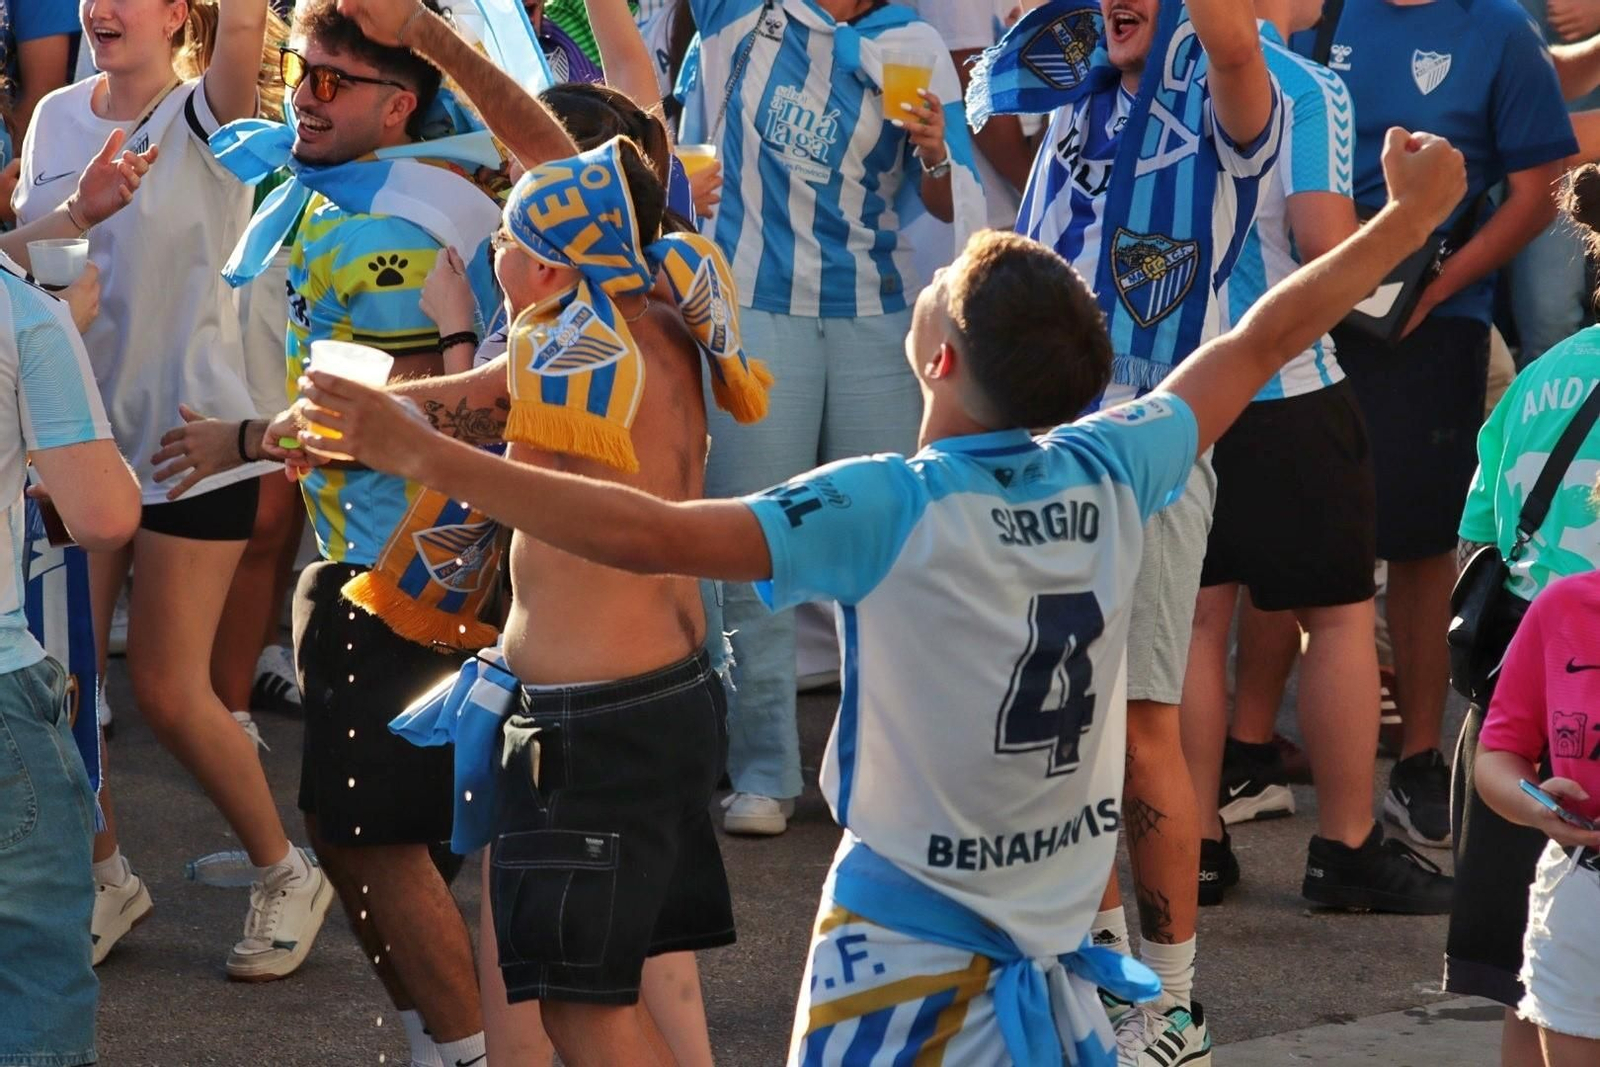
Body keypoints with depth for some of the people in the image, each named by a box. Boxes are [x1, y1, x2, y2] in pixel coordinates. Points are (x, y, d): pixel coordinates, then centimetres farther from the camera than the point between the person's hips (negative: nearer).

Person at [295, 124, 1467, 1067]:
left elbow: (650, 534, -27)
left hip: (907, 945, -5)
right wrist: (1414, 212, 21)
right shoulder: (1110, 477, -7)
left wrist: (425, 455, -24)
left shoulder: (888, 510, -20)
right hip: (1059, 950, 5)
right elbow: (1265, 341, 7)